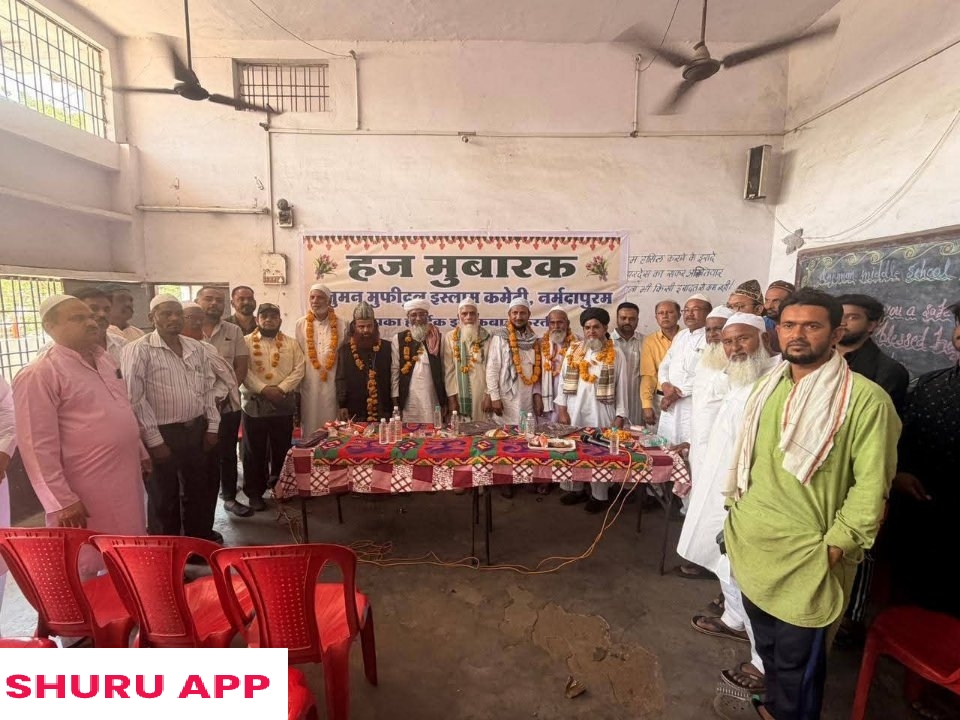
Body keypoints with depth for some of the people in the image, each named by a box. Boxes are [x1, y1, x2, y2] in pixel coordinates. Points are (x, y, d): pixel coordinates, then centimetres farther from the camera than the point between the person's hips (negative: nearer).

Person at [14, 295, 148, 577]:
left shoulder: (103, 358, 8)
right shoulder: (39, 374, -15)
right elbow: (38, 446, -17)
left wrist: (140, 453, 19)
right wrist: (62, 501, -17)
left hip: (125, 476, 7)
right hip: (86, 490, -7)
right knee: (87, 568, 10)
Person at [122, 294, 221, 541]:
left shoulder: (195, 347, 6)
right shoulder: (139, 350, -11)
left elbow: (208, 387, 11)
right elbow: (135, 398, -14)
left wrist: (212, 426, 6)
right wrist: (154, 440, -15)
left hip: (196, 429, 5)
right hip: (163, 433, -5)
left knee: (198, 488, 19)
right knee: (164, 495, 11)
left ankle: (200, 537, 38)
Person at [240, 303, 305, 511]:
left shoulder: (291, 344, 7)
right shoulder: (246, 342, 1)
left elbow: (299, 369, -2)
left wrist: (281, 388, -14)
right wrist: (263, 389, -19)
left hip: (284, 405, 2)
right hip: (254, 404, -1)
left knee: (282, 450, 11)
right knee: (254, 451, 7)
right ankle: (255, 493, 20)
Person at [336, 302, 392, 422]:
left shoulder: (387, 347, 4)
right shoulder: (346, 349, 5)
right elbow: (341, 380, 5)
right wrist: (342, 406, -1)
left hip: (382, 411, 0)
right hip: (354, 412, 0)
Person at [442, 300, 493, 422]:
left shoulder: (486, 337, 1)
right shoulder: (450, 337, 0)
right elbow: (448, 370, -1)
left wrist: (489, 394, -6)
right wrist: (451, 396, -4)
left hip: (481, 393, 0)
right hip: (459, 393, 0)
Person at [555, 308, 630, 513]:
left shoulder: (615, 354, -1)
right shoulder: (573, 351, 6)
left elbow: (621, 387, -1)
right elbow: (563, 380, 6)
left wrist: (620, 417, -5)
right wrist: (562, 409, -1)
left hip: (600, 412, -3)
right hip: (573, 411, 3)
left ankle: (600, 496, 20)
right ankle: (576, 488, 27)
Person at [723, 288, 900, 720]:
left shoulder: (865, 398, -14)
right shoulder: (767, 388, 5)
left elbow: (871, 484, -14)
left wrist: (835, 547, -15)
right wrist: (735, 514, 11)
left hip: (806, 555, -5)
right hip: (752, 544, 6)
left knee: (796, 658, 13)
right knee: (765, 643, 24)